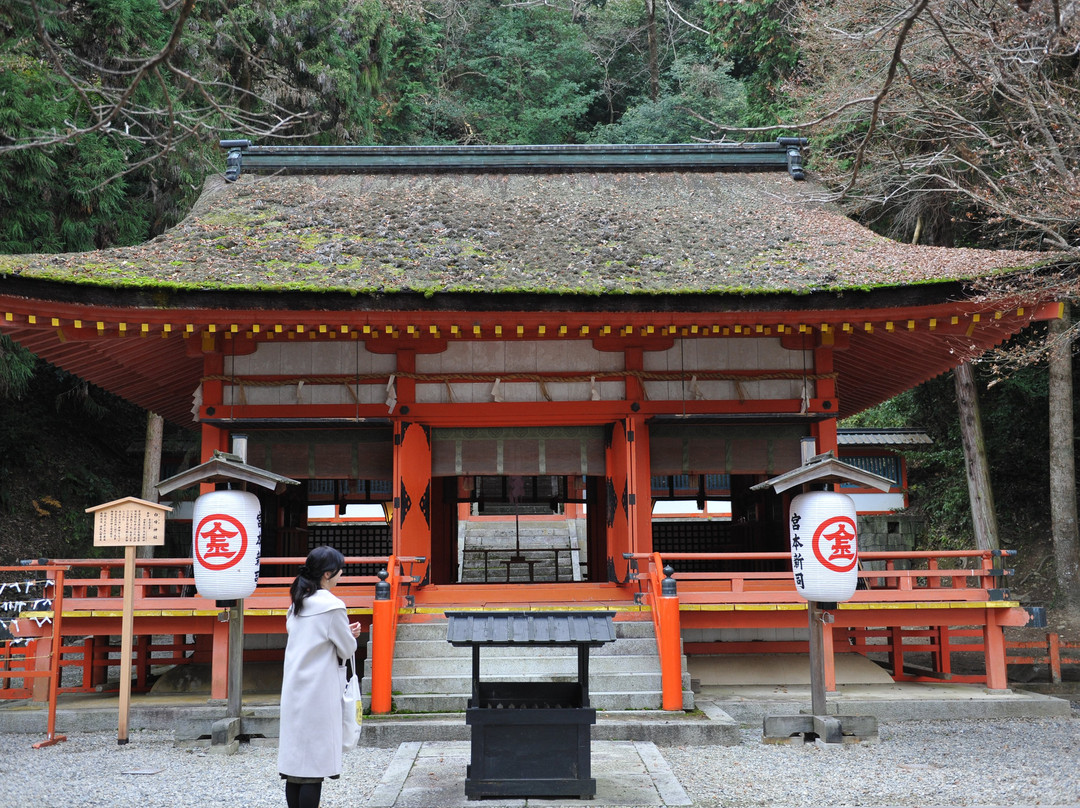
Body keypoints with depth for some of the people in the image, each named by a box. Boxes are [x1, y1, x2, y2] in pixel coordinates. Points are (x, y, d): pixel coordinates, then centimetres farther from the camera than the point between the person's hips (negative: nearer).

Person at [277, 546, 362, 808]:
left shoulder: (297, 604, 10)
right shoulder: (332, 606, -14)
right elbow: (347, 649, -6)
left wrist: (345, 632, 12)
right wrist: (350, 636, 15)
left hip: (294, 691, 8)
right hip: (319, 693, -8)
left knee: (295, 761, 10)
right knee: (314, 766, -3)